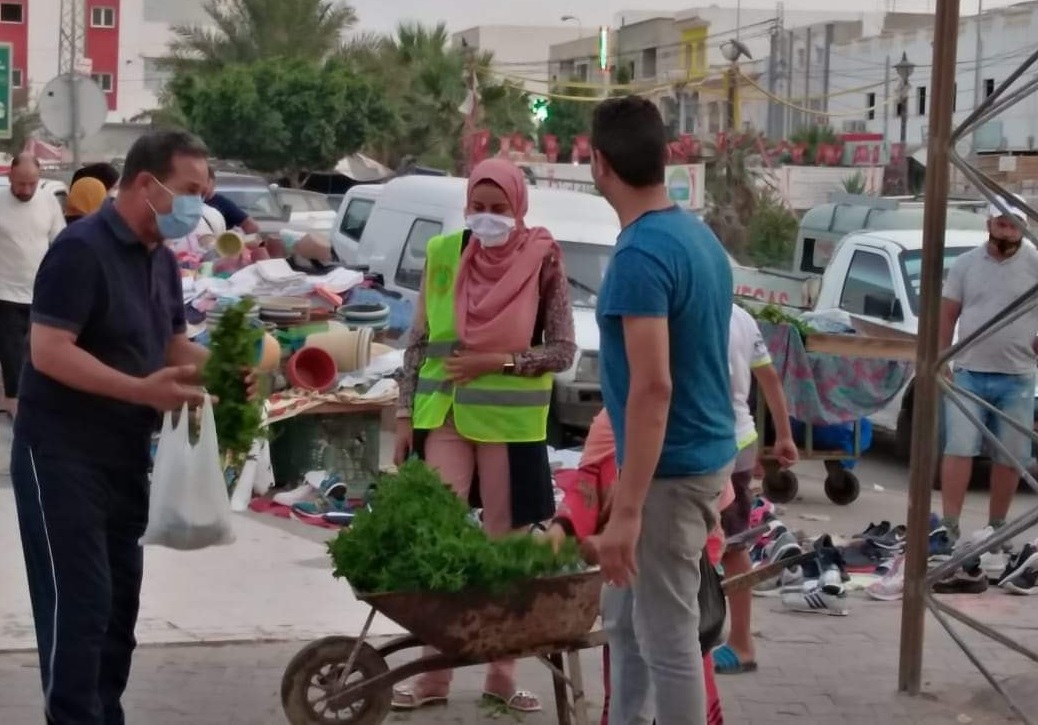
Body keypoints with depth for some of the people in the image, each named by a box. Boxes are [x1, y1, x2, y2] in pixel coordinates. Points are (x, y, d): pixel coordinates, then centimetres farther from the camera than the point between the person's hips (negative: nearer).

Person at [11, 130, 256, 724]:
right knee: (79, 601, -9)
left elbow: (173, 345, 19)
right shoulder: (81, 249, -18)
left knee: (119, 597, 13)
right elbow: (48, 351, -25)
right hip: (63, 453, -9)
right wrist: (143, 390, -30)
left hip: (127, 453, 9)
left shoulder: (162, 259, 10)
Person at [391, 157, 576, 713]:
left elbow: (563, 351, -4)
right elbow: (419, 340, 7)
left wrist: (497, 362, -15)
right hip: (445, 414, 2)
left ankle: (502, 672, 16)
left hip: (510, 419, -2)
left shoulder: (542, 260, -5)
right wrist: (404, 415, 3)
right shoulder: (442, 253, 2)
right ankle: (435, 673, 8)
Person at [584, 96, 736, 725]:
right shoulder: (699, 235, 9)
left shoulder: (640, 255, -21)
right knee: (626, 616, 21)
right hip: (704, 454, 10)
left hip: (671, 470, -10)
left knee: (667, 638, 0)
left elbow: (653, 386, -26)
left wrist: (627, 510, -25)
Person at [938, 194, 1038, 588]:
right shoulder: (966, 264, 6)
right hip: (968, 374, 0)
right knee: (959, 448, -8)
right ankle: (949, 528, -9)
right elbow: (947, 314, 8)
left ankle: (995, 529, 21)